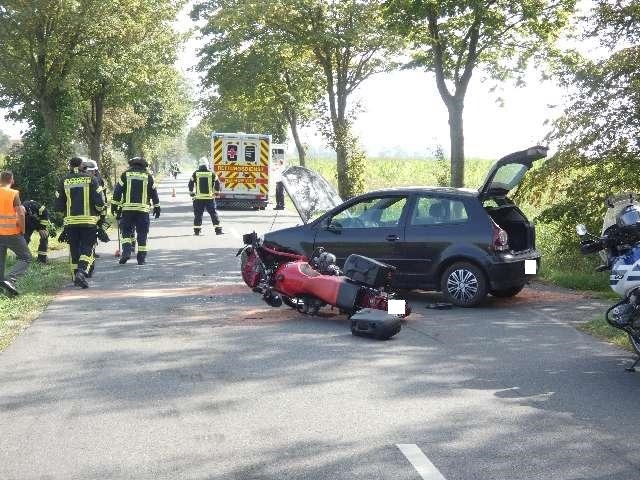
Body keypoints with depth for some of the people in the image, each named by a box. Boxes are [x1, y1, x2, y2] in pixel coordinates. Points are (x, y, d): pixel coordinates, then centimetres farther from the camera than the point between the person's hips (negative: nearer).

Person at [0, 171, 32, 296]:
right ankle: (10, 280, -13)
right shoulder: (14, 194, -9)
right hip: (12, 233, -5)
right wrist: (22, 230, -1)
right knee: (25, 257, 6)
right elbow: (20, 215, -13)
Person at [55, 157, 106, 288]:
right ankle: (82, 271, -20)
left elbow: (58, 205, 6)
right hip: (89, 220, -2)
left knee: (74, 249, 12)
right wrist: (102, 213, 11)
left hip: (71, 220, 2)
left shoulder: (64, 181, 3)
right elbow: (99, 201, -7)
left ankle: (76, 276, 17)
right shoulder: (90, 179, -2)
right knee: (87, 248, 0)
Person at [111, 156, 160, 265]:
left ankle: (126, 250, -11)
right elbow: (154, 193, 12)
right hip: (143, 209, 0)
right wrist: (157, 207, 20)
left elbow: (117, 191, 4)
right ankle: (141, 258, 8)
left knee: (126, 231, 10)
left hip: (127, 208, 0)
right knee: (142, 234, 6)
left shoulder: (125, 174, 5)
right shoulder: (148, 176, 7)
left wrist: (114, 206, 10)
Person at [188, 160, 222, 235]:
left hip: (199, 198, 0)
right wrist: (216, 192, 17)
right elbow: (217, 183, 3)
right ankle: (218, 229, 3)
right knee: (213, 213, 5)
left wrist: (191, 193, 17)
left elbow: (190, 184, 5)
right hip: (210, 198, 0)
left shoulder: (195, 174, 0)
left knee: (198, 214, 9)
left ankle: (197, 230, 8)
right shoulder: (212, 174, 0)